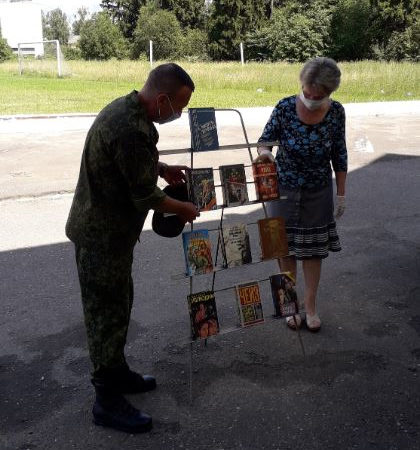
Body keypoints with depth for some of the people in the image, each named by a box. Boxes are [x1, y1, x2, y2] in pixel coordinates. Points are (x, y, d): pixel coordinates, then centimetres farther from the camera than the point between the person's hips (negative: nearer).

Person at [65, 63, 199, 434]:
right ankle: (108, 402, 16)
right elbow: (146, 197, -20)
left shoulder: (124, 107, 4)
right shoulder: (133, 131, -28)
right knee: (109, 313, 1)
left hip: (103, 228, 10)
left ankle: (117, 373, 38)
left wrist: (161, 168, 9)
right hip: (103, 235, -10)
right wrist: (183, 209, -3)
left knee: (118, 303, 21)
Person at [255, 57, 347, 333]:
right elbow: (266, 139, -7)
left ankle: (311, 305, 26)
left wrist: (341, 194, 0)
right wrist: (264, 151, -31)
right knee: (286, 247, 9)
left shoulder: (336, 112, -11)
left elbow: (339, 155, -2)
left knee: (314, 249, 10)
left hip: (319, 192, 1)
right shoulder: (285, 108, -16)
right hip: (285, 189, -1)